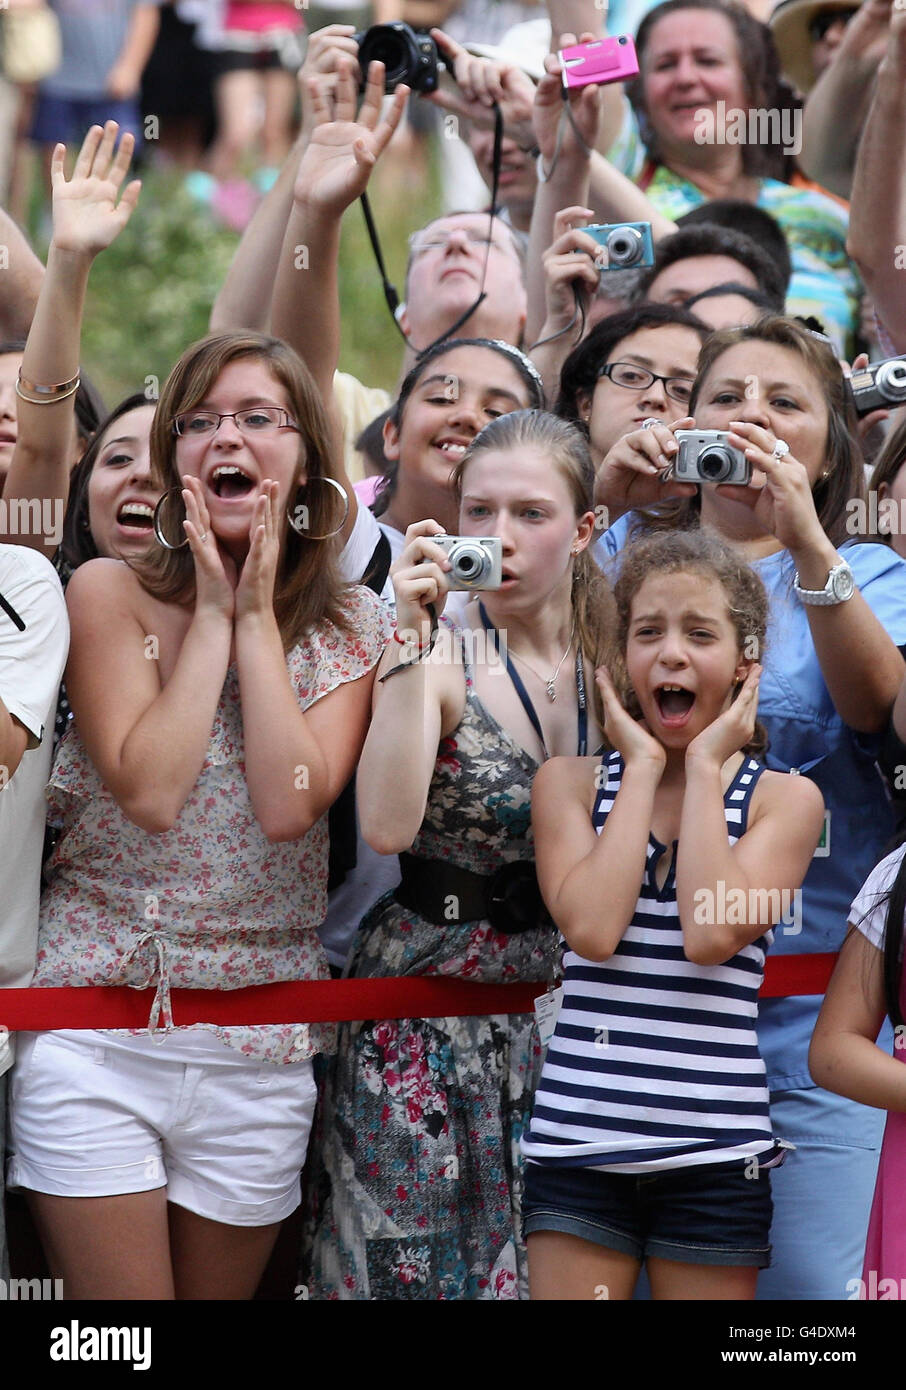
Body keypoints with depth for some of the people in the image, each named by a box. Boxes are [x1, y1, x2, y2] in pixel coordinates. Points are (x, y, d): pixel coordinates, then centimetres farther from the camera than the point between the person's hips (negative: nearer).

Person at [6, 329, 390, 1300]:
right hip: (95, 1028, -2)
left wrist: (259, 616, -9)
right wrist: (213, 614, -10)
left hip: (258, 1054, 2)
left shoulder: (350, 627, 3)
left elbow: (288, 806, -14)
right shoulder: (110, 593, -2)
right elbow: (149, 790, -16)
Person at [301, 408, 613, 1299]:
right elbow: (387, 825, -26)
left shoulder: (607, 661, 5)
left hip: (560, 995, 4)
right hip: (430, 989, -4)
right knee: (416, 1263, -2)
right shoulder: (437, 656, -9)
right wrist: (412, 642, -27)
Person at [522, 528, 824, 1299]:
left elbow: (713, 934, -15)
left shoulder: (785, 799, 3)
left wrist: (704, 767, -7)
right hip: (579, 1139, 1)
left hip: (714, 1150, -1)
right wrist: (644, 767, -5)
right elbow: (592, 929, -13)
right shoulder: (570, 782, 6)